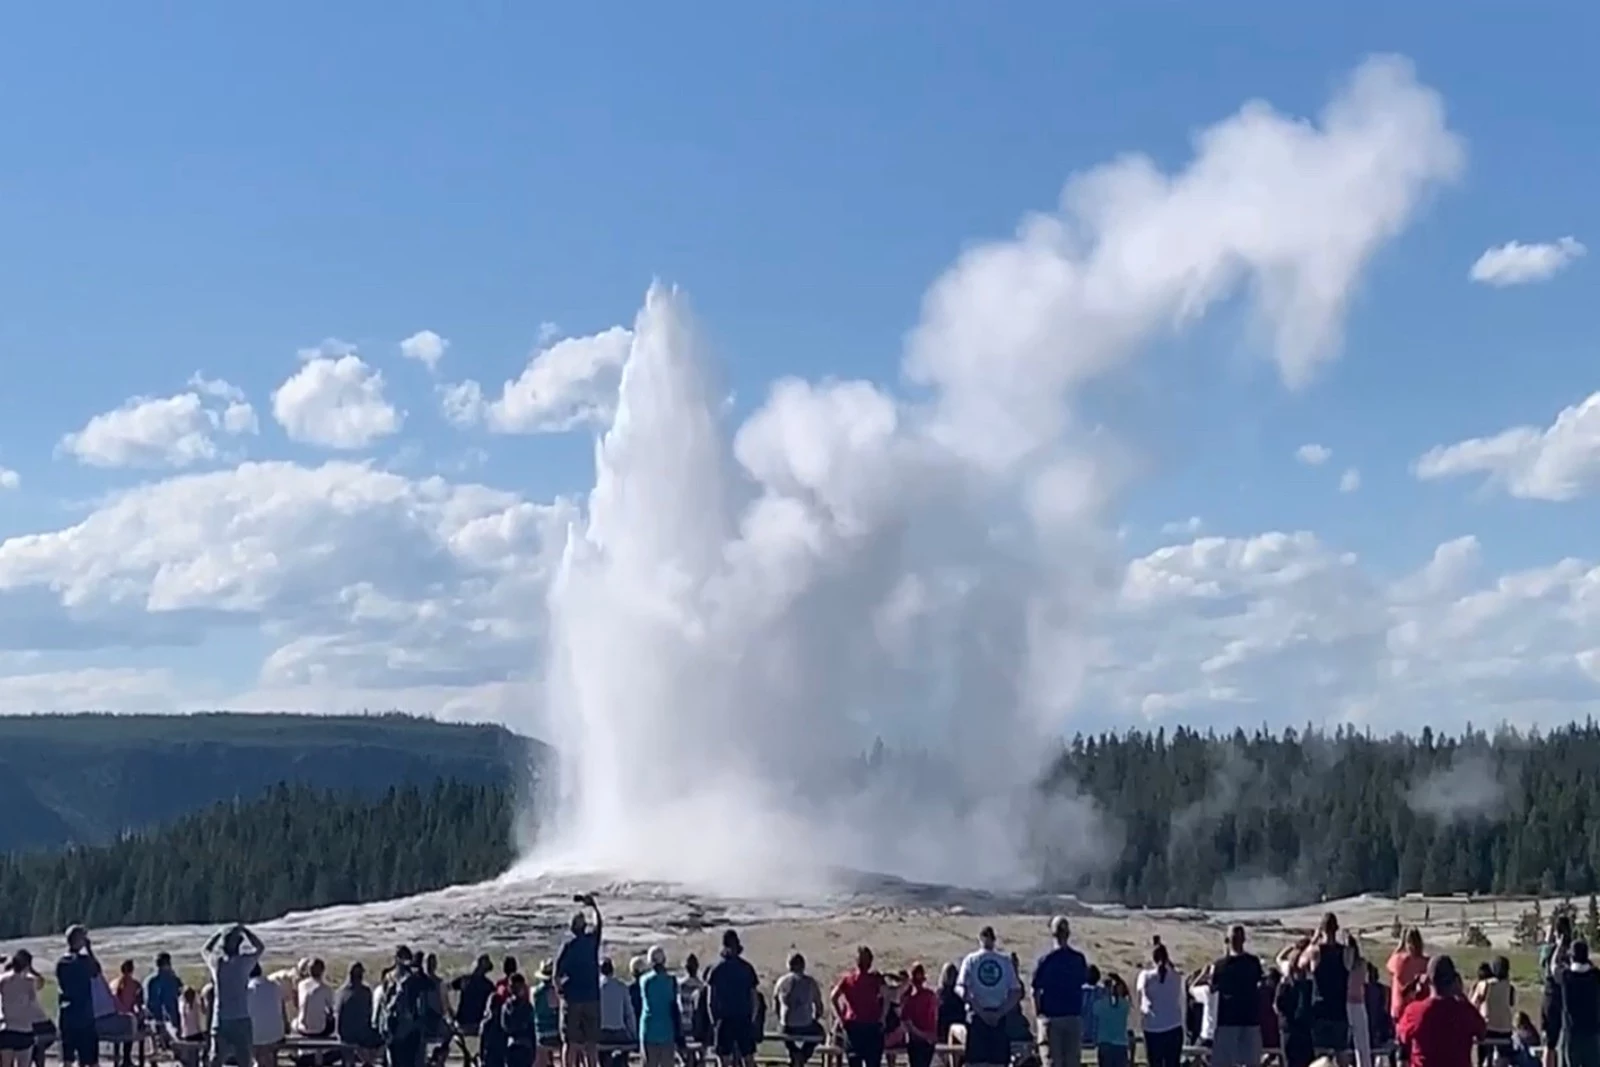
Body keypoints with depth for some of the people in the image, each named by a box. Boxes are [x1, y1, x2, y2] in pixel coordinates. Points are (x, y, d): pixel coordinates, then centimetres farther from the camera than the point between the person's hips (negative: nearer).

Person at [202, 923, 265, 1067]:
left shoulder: (216, 962, -1)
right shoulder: (243, 962, -5)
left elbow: (204, 949, 23)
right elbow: (260, 947, 14)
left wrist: (219, 933, 24)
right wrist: (244, 929, 18)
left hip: (221, 1021, 1)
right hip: (242, 1021, -1)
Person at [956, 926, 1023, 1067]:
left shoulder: (971, 960, 2)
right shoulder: (1005, 961, 4)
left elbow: (961, 988, -8)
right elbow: (1016, 992, -2)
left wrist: (980, 1011, -8)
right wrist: (1000, 1013, -4)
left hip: (977, 1016, -1)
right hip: (1000, 1017, 1)